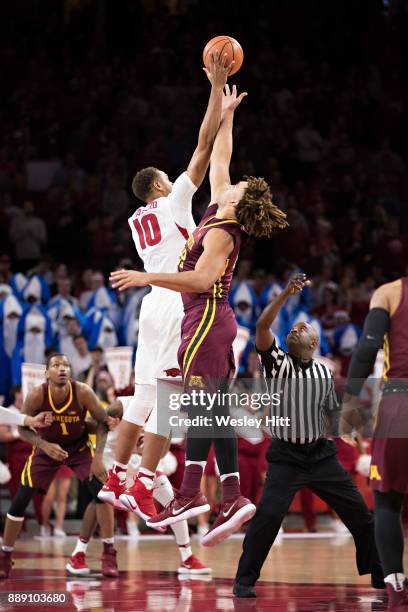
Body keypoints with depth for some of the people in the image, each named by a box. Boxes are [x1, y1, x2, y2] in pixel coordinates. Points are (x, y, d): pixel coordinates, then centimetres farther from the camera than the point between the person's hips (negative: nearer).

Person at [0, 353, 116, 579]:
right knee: (20, 500, -6)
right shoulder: (36, 395, -25)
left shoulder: (83, 392, -26)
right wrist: (45, 446, -30)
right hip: (46, 447, 0)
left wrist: (98, 457, -22)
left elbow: (102, 422, -14)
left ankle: (109, 554, -9)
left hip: (79, 447, 0)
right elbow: (23, 429, -13)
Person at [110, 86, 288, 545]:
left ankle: (189, 495, -21)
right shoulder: (219, 214, 13)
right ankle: (232, 498, -1)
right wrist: (227, 114, 32)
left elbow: (202, 279, -25)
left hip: (207, 318, -9)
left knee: (200, 402, -14)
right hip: (213, 320, 9)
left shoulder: (220, 232, -11)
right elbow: (218, 162, 26)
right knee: (215, 411, 4)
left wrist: (146, 278, -24)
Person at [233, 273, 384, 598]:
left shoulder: (324, 372, 8)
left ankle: (378, 574, 21)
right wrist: (286, 294, -26)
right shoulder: (278, 362, -2)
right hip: (285, 457, -3)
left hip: (321, 454, 3)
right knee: (268, 514, -19)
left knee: (359, 512, 5)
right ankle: (245, 579, -6)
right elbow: (262, 327, -18)